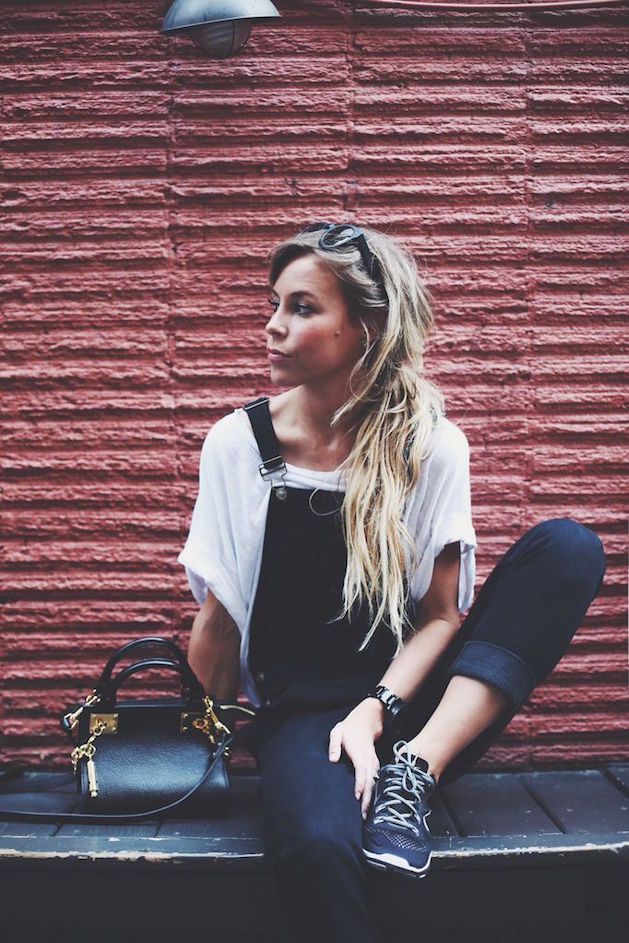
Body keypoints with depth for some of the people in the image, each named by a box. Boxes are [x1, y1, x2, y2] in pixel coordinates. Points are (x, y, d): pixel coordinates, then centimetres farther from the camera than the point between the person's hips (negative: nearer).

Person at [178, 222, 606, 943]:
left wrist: (377, 710, -16)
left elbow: (444, 613, -2)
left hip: (413, 699, 3)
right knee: (315, 845, -40)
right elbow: (219, 617, 3)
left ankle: (413, 774, -24)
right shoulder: (237, 444, -2)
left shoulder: (431, 445, -2)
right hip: (301, 711, -3)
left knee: (568, 547, -20)